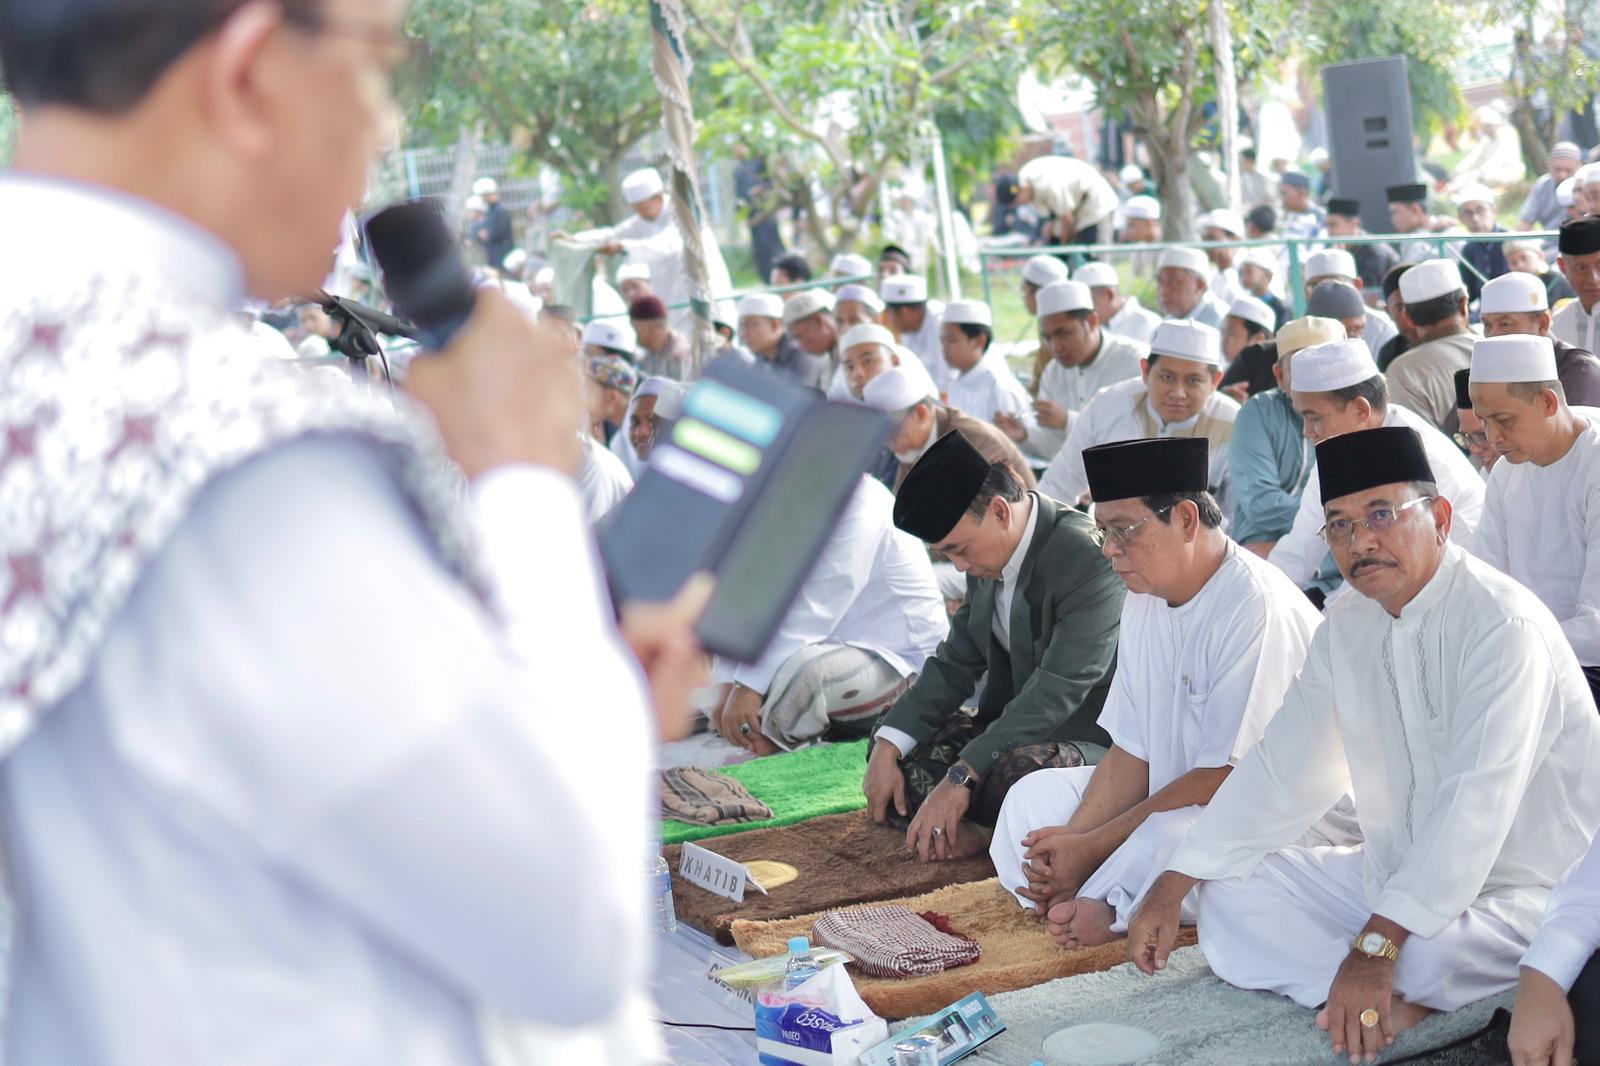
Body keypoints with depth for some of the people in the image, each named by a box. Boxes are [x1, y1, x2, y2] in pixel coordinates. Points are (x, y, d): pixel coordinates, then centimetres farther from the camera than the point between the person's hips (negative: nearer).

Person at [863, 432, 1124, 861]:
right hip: (1013, 725, 9)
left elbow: (1056, 694, -29)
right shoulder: (989, 555, 2)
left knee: (1016, 773, -38)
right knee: (896, 748, -3)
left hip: (1091, 740, -9)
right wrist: (887, 747, -8)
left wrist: (960, 778, -32)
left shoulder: (1088, 560, -25)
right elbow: (955, 664, 6)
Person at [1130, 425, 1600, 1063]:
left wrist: (1376, 946, -37)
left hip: (1521, 896, -8)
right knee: (1227, 891, -5)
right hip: (1396, 878, 8)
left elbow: (1475, 804, -30)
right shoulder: (1348, 625, 5)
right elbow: (1281, 769, 8)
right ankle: (1391, 1001, -19)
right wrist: (1171, 888, 2)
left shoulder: (1503, 625, -20)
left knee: (1423, 955, -38)